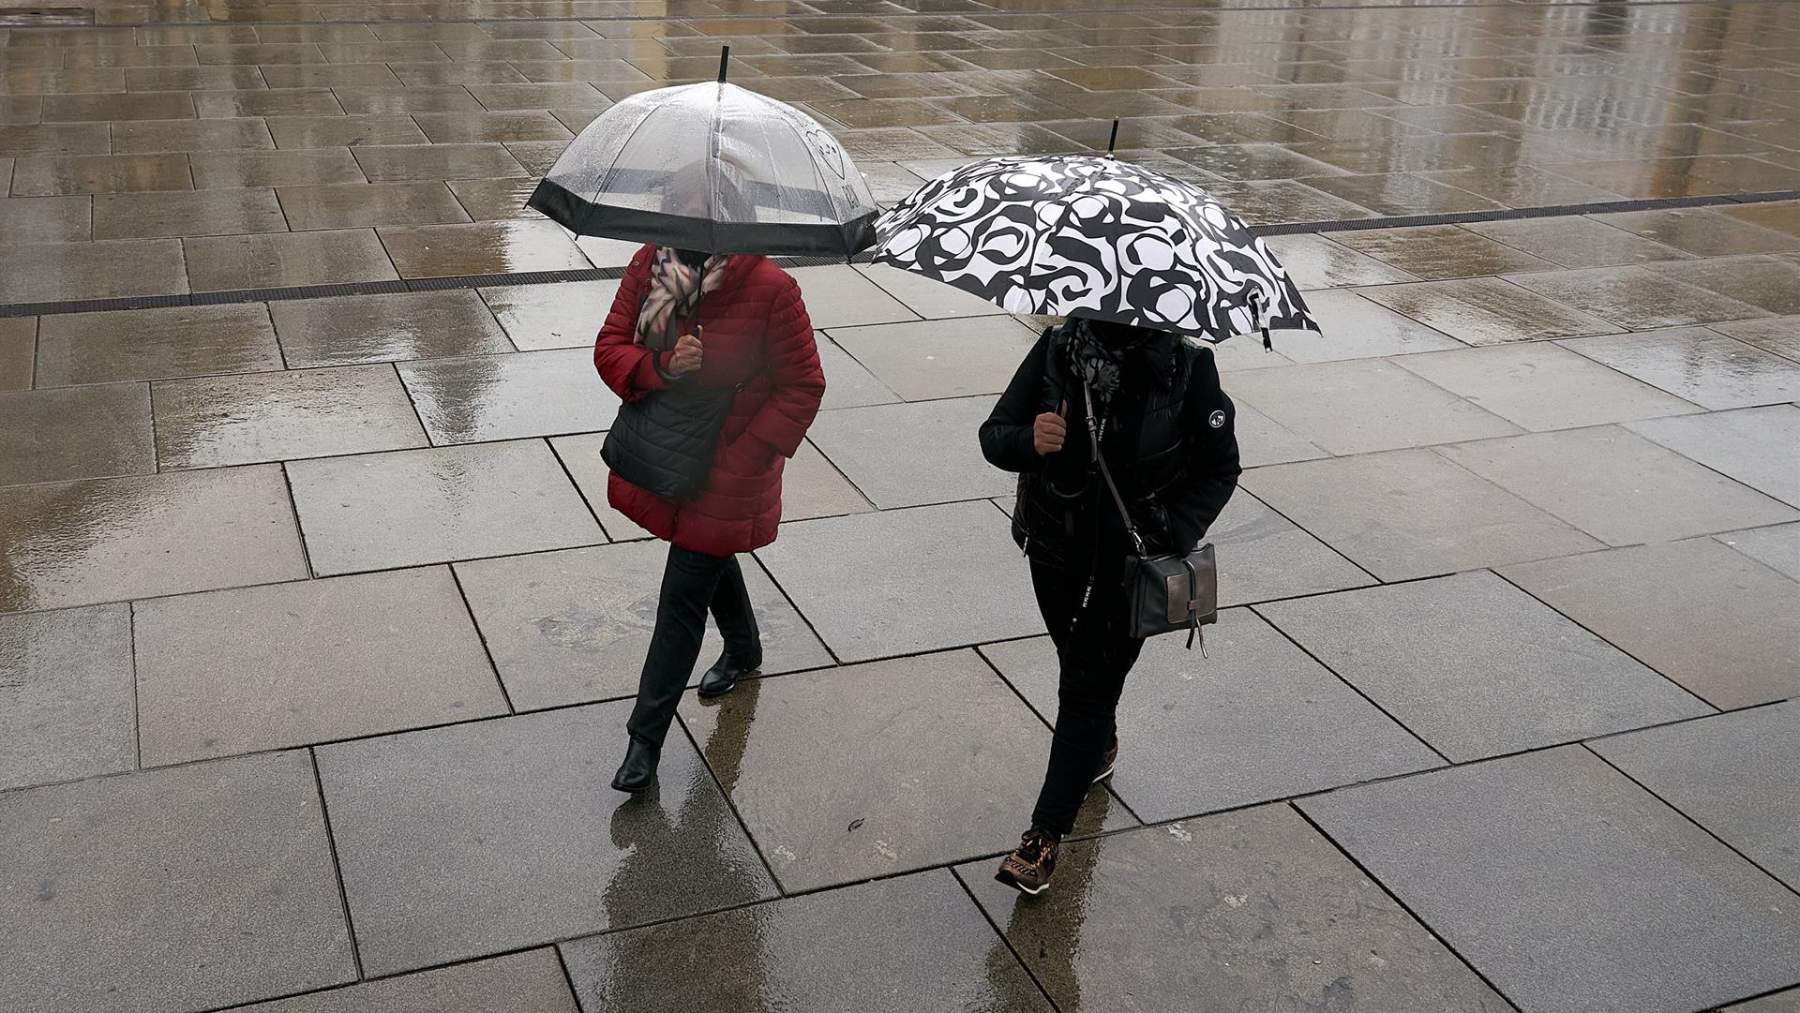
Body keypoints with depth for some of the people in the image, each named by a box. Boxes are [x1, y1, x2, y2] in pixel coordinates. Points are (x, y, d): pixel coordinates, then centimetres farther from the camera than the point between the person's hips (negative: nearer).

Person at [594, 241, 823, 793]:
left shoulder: (770, 289, -21)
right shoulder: (649, 264, -8)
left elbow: (803, 387, -13)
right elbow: (609, 348, -4)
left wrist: (742, 459, -18)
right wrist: (662, 367, -26)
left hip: (726, 479, -5)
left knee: (682, 597, -1)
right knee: (711, 559, 28)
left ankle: (646, 737, 12)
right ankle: (743, 649, 57)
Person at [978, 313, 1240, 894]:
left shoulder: (1187, 365, -14)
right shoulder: (1057, 349, -9)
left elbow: (1219, 468, -5)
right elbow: (993, 436, -7)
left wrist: (1173, 538, -18)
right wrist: (1029, 441, -31)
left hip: (1130, 562, -3)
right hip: (1056, 551, 3)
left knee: (1087, 688, -3)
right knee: (1080, 667, 24)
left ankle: (1046, 835, 6)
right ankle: (1100, 745, 56)